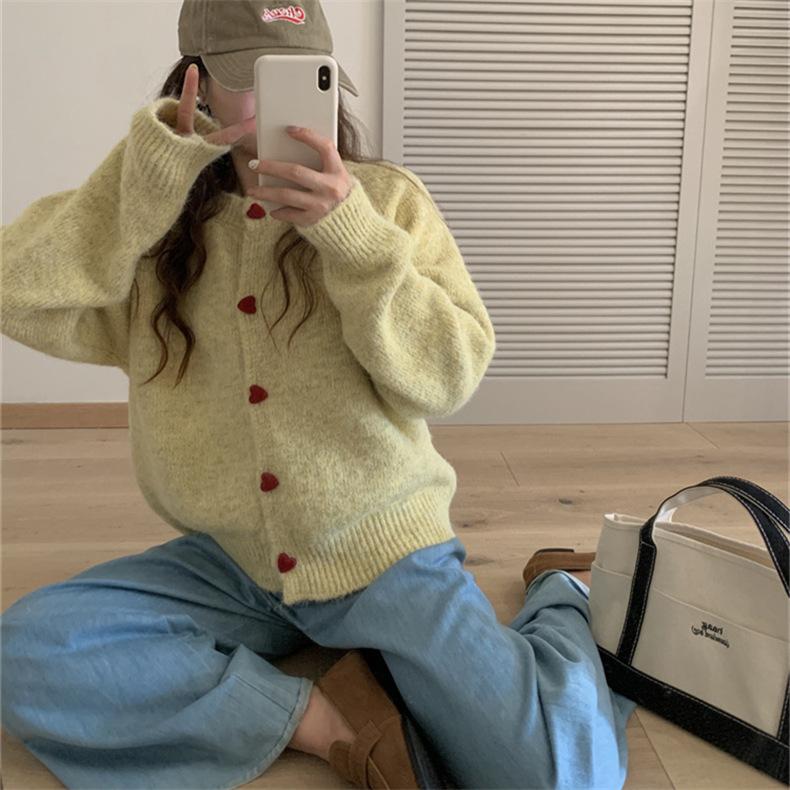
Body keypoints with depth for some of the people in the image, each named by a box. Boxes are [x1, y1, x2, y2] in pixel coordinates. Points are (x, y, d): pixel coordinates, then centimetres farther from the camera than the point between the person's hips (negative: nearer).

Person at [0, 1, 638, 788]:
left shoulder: (386, 197, -3)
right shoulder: (154, 217, 2)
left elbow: (452, 373, -11)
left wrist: (347, 228, -22)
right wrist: (155, 162, -19)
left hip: (381, 555, -2)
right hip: (230, 563, 3)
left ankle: (559, 600, 14)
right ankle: (324, 720, -12)